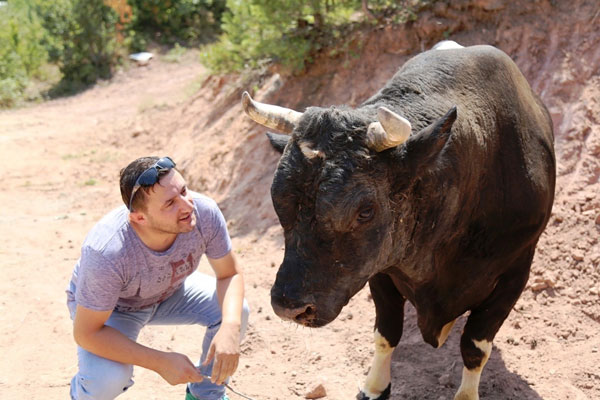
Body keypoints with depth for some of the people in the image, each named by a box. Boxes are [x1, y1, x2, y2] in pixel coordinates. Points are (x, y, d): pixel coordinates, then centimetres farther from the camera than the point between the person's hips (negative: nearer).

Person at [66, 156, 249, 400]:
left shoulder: (204, 213, -32)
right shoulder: (106, 253, -41)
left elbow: (230, 274, -15)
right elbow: (86, 333, -31)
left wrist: (230, 327, -34)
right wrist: (161, 362, -34)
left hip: (170, 290, 4)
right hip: (110, 305, -4)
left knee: (236, 311, -19)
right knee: (107, 378, -31)